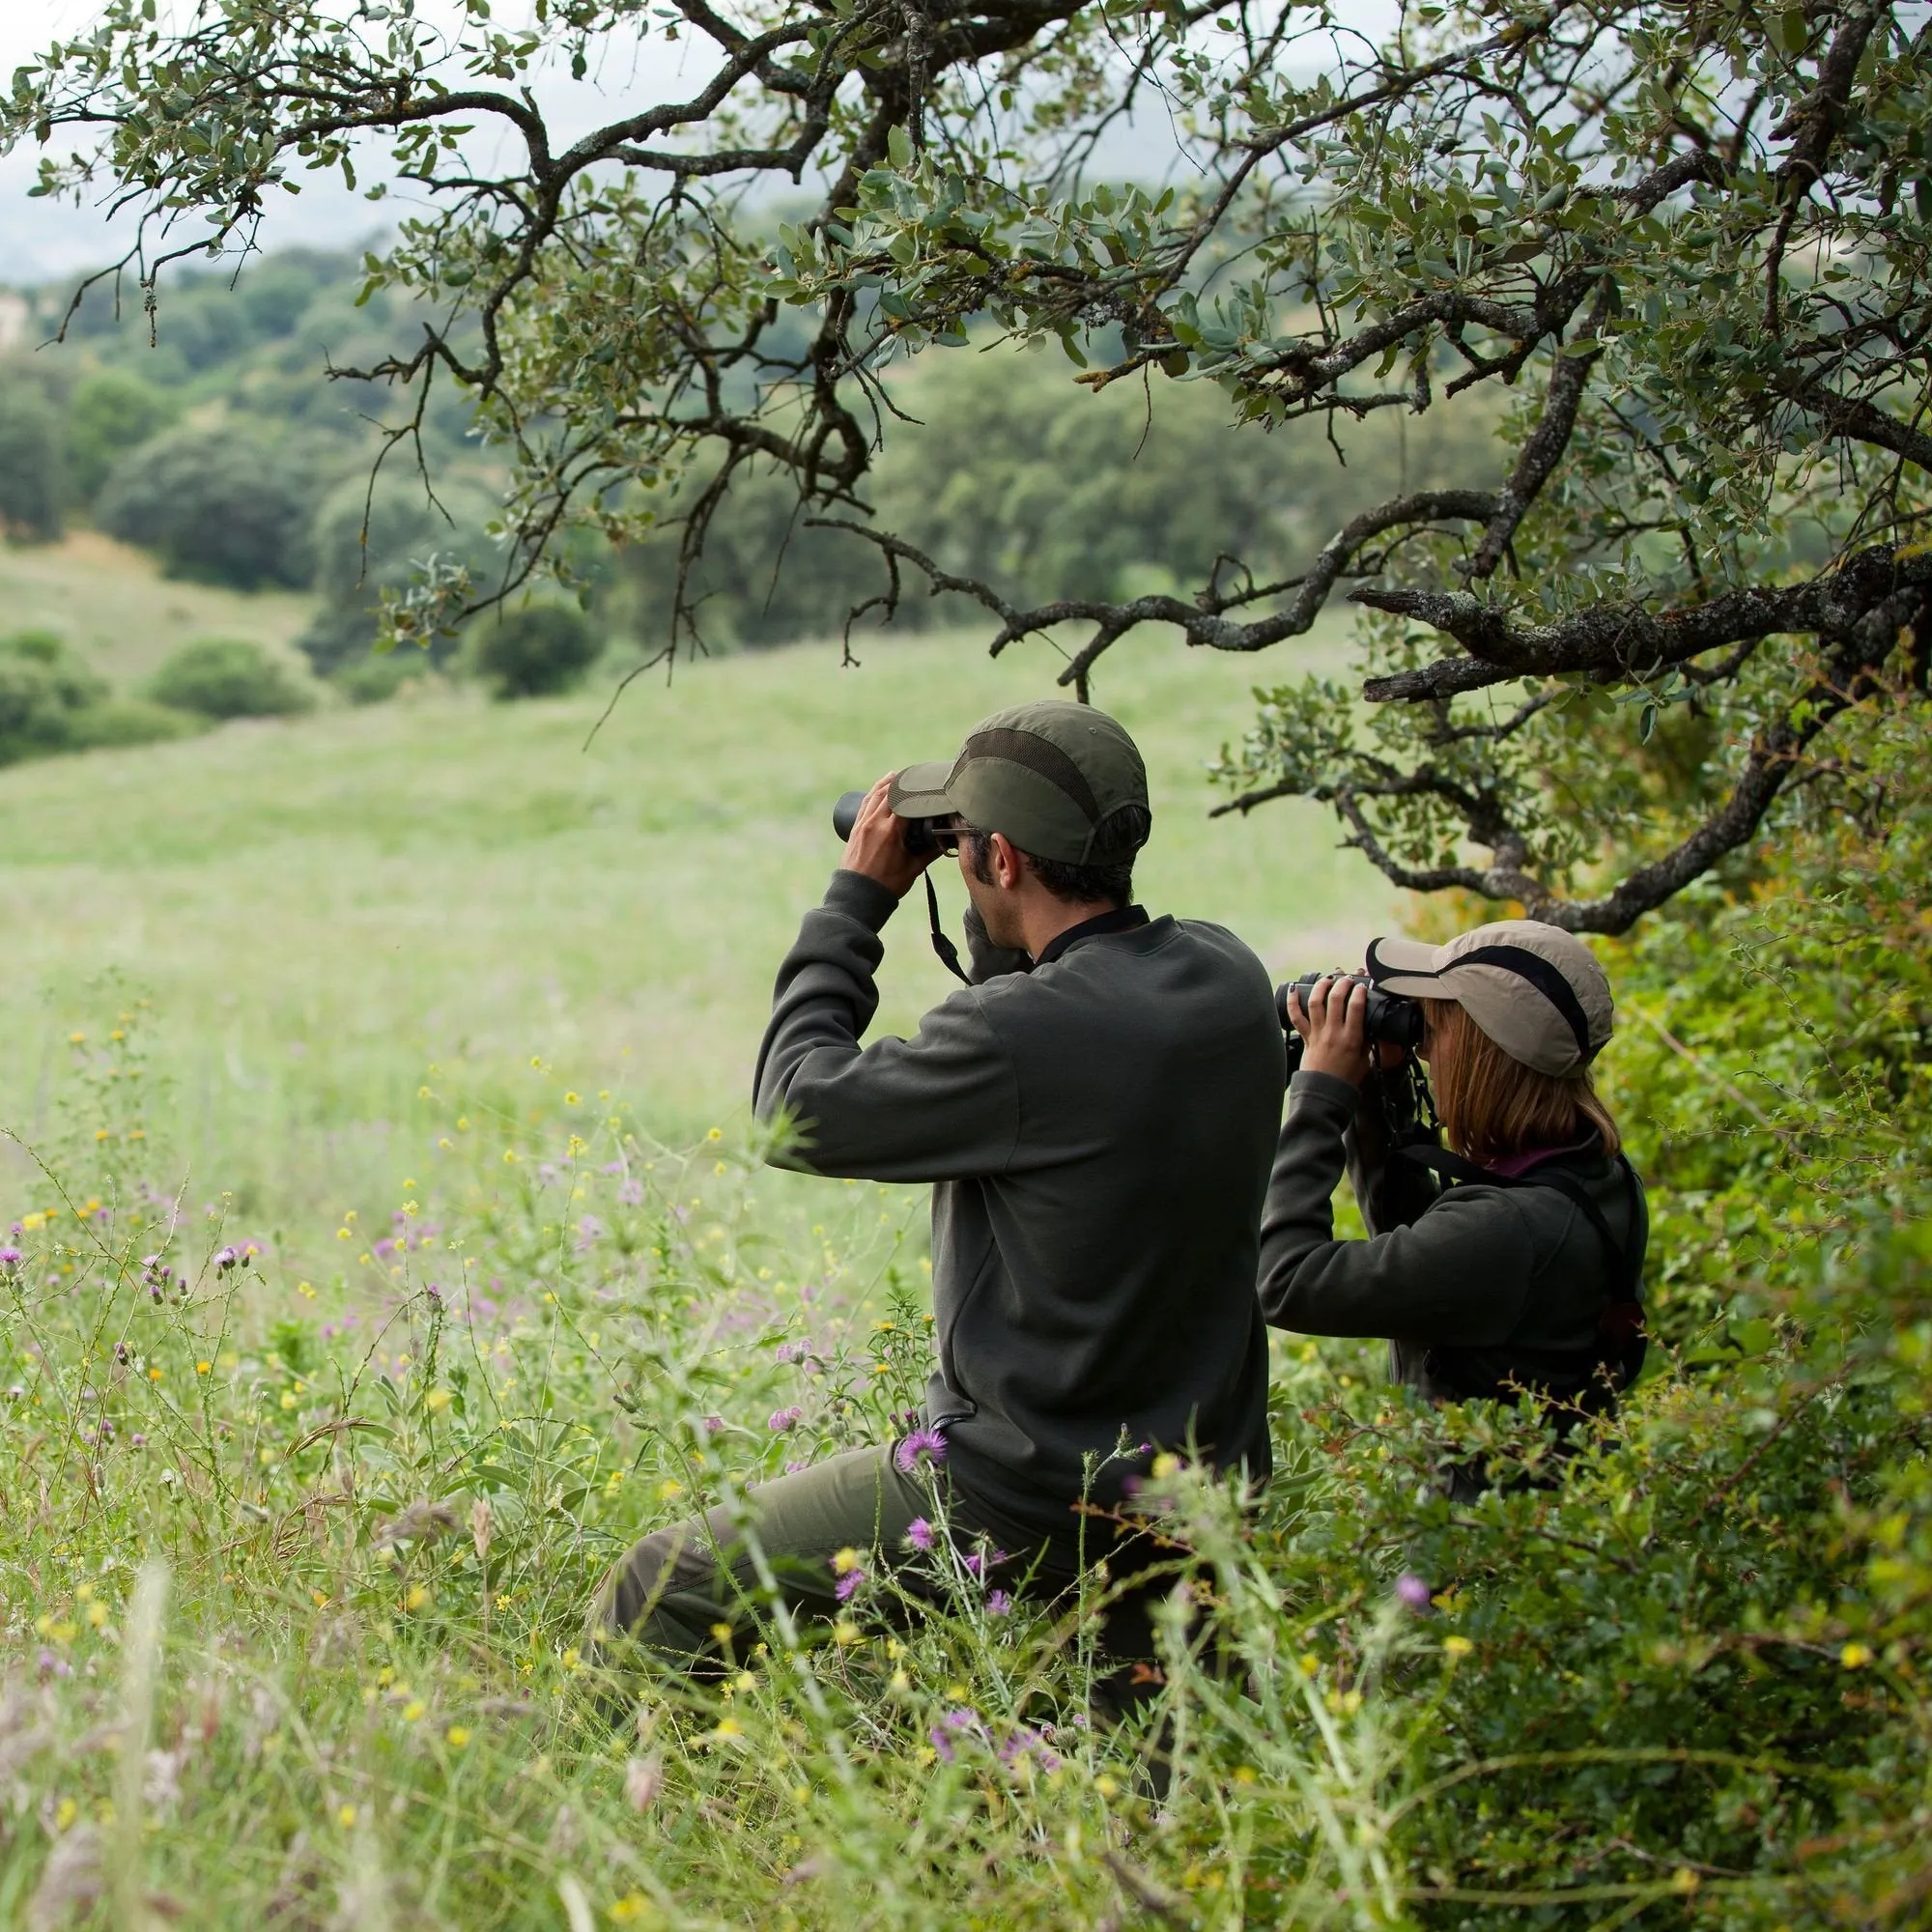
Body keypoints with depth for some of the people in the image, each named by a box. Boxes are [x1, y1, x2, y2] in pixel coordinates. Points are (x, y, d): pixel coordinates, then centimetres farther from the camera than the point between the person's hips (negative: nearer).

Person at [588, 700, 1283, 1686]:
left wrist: (857, 898, -2)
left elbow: (798, 1112, -10)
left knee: (657, 1593, 4)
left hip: (1024, 1501, -8)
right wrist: (1005, 925, 8)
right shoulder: (1228, 976, -2)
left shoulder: (1021, 1033, -26)